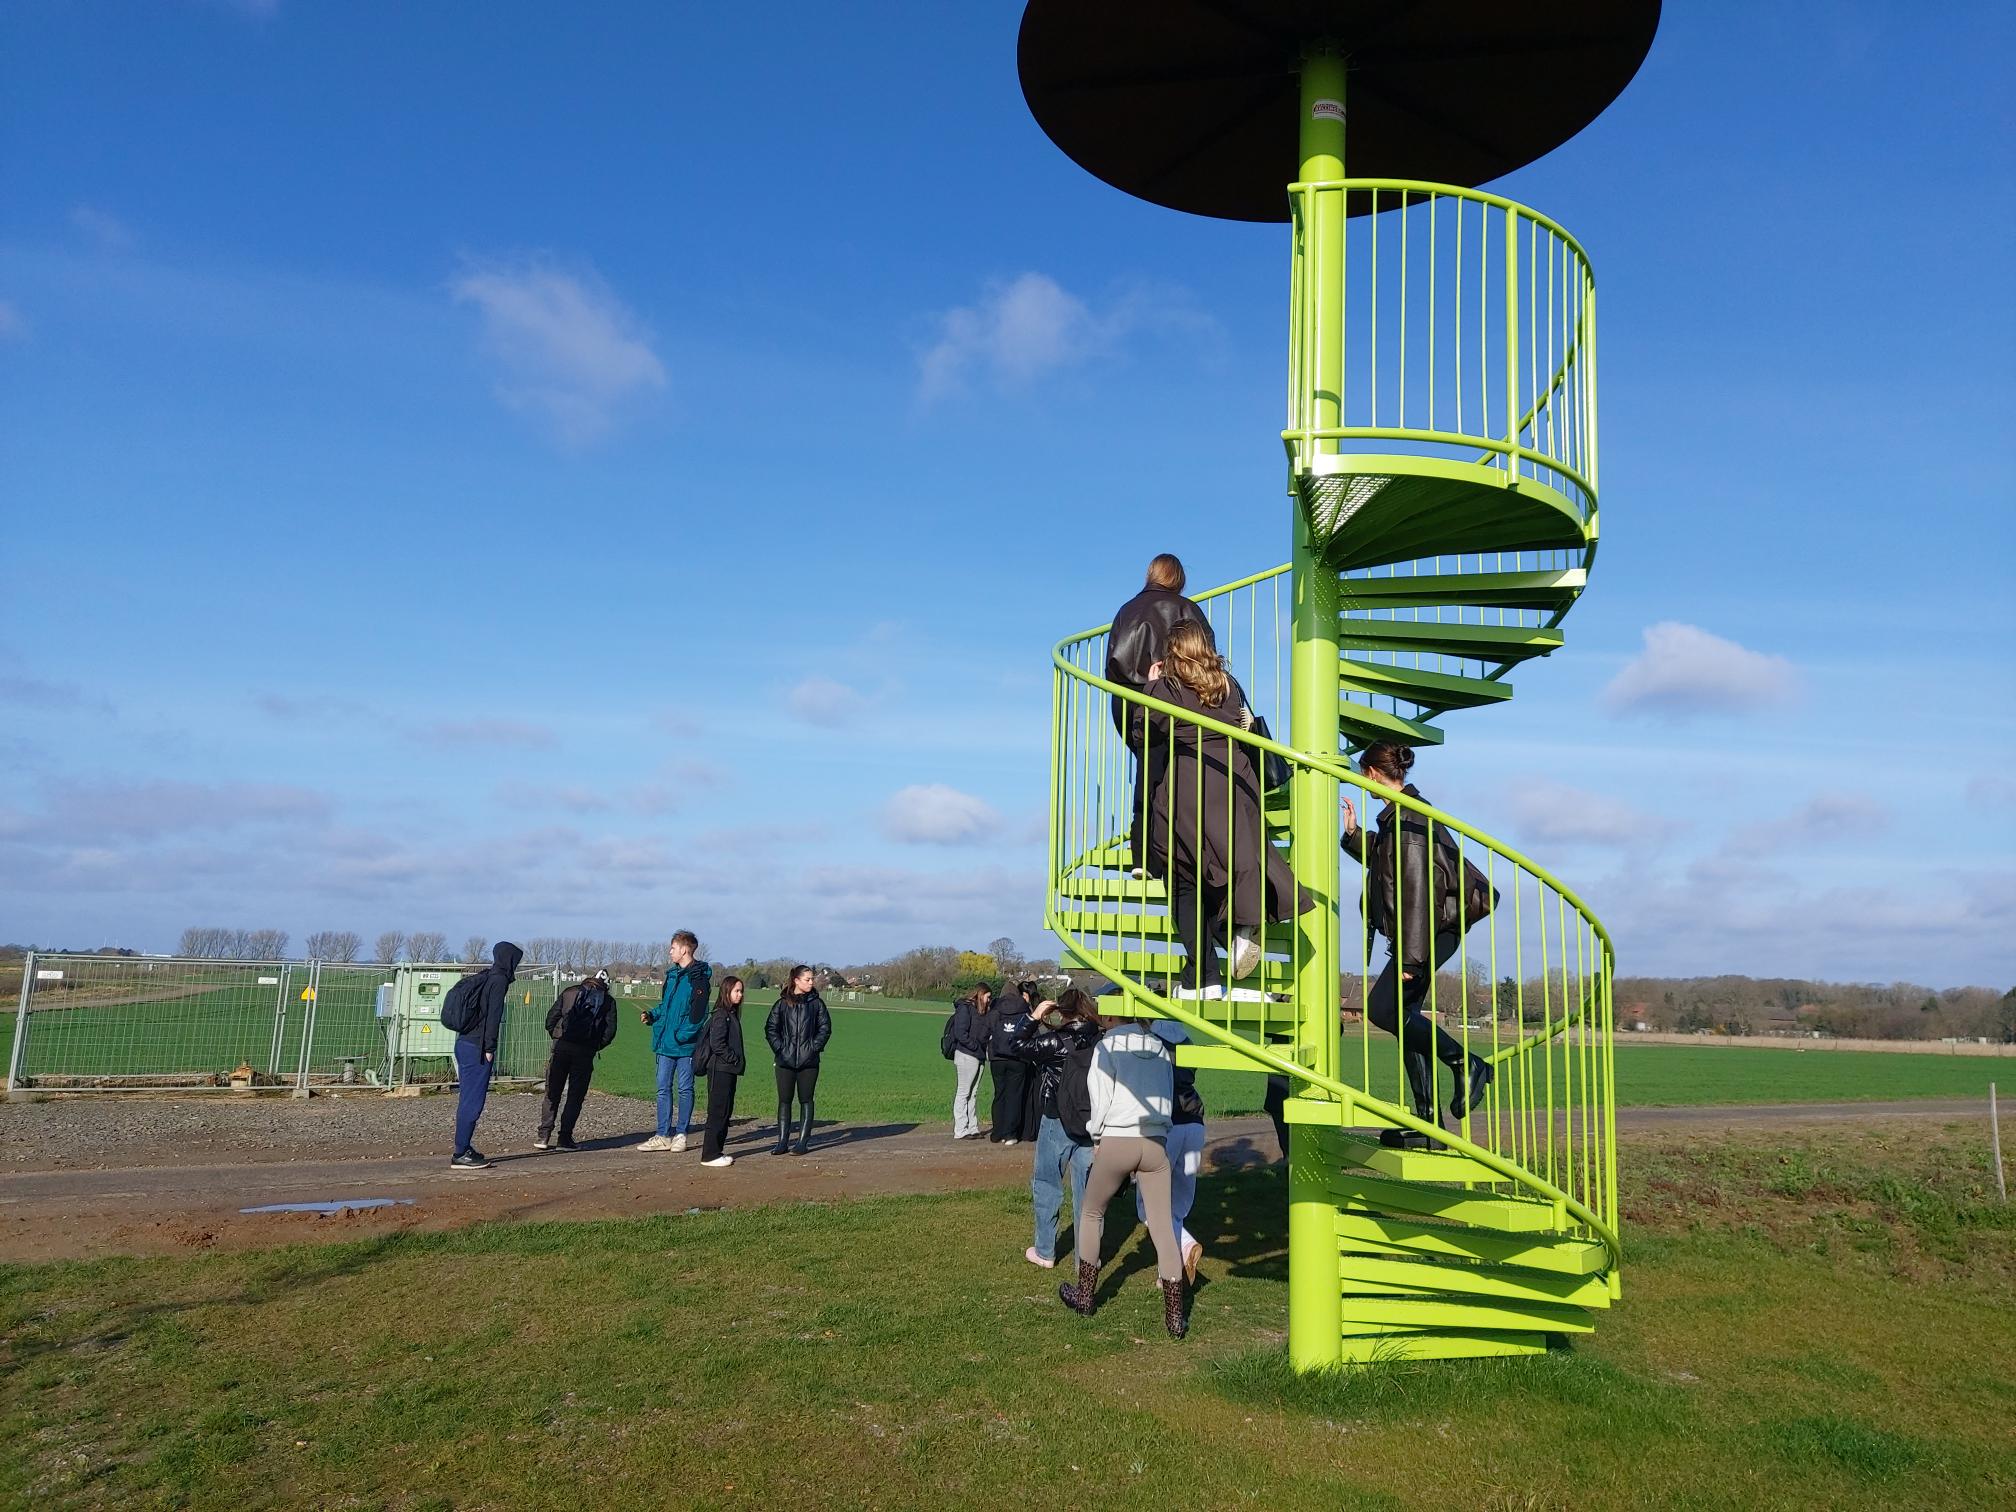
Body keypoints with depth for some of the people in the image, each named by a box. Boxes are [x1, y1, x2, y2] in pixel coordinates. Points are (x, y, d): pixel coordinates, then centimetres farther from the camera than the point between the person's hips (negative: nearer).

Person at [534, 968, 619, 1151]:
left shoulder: (569, 992, 14)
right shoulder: (608, 1001, 11)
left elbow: (551, 1018, 7)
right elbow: (610, 1029, 1)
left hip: (561, 1047, 1)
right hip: (585, 1052, -1)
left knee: (552, 1093, 8)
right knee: (576, 1095, 6)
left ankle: (544, 1136, 4)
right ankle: (565, 1137, 3)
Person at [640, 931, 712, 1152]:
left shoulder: (698, 977, -12)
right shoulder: (672, 974, 13)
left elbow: (698, 1012, -18)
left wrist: (683, 1034, -23)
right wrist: (652, 1015, 6)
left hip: (685, 1044, -8)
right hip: (665, 1043, 8)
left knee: (685, 1089, 3)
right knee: (663, 1088, 8)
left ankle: (681, 1134, 11)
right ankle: (663, 1135, 13)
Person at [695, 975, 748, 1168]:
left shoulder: (732, 1014, 16)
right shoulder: (720, 1015, -13)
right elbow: (717, 1044, -20)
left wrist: (739, 1061, 9)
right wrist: (735, 1059, -15)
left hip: (729, 1070, 9)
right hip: (720, 1070, -9)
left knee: (726, 1111, 12)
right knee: (717, 1112, -6)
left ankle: (717, 1150, 19)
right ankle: (710, 1155, -2)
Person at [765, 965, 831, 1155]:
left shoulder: (816, 1003, 3)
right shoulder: (782, 1003, 4)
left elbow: (825, 1027, 4)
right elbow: (770, 1028, 7)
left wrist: (814, 1046, -6)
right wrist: (779, 1047, -5)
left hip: (808, 1061, -1)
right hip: (785, 1061, 1)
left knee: (806, 1101, 3)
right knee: (784, 1101, 4)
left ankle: (803, 1142, 7)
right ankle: (782, 1142, 10)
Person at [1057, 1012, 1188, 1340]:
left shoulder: (1108, 1046, -3)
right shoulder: (1160, 1048, 10)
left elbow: (1101, 1099, -4)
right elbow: (1168, 1097, 13)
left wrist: (1096, 1138, 9)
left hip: (1116, 1140, -3)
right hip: (1156, 1142, 3)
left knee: (1091, 1213, 18)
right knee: (1163, 1227, 3)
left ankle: (1085, 1294, 26)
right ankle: (1174, 1315, 2)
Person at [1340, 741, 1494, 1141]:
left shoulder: (1407, 815, -16)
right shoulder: (1398, 812, 15)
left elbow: (1416, 885, -22)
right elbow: (1385, 862, 32)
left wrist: (1410, 953, -23)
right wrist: (1353, 833, 22)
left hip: (1430, 931, -10)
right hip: (1424, 932, 10)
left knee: (1382, 1008, -14)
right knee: (1404, 1015, 8)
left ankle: (1467, 1064, -3)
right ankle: (1427, 1119, 11)